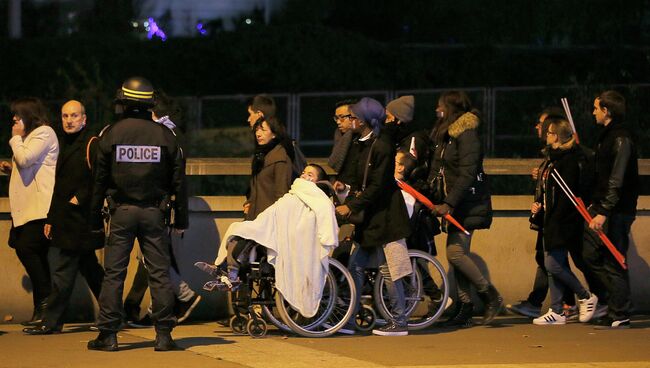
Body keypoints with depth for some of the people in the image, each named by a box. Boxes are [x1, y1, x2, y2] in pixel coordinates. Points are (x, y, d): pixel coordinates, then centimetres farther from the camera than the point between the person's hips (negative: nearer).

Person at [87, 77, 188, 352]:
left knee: (114, 274, 3)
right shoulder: (164, 135, 1)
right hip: (154, 212, 1)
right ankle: (163, 335, 1)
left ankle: (108, 335, 0)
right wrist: (181, 218, 10)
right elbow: (178, 180, 4)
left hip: (122, 212, -1)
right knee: (159, 274, 3)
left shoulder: (112, 134, -2)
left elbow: (100, 179, 1)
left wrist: (95, 216, 7)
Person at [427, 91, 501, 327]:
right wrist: (431, 197, 9)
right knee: (456, 254, 5)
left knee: (456, 252, -16)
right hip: (452, 204, 9)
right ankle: (465, 308, 8)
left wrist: (449, 204, -24)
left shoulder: (467, 134, -13)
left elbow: (467, 174, -20)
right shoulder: (444, 135, 17)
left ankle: (491, 296, -4)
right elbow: (436, 171, 20)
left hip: (469, 204, -9)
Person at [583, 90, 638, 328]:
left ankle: (619, 316, 2)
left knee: (614, 263, -5)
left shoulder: (621, 140, -16)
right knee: (591, 255, 11)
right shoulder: (607, 136, 15)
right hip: (601, 209, 10)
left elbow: (617, 181, -23)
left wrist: (604, 212, -26)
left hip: (617, 212, -10)